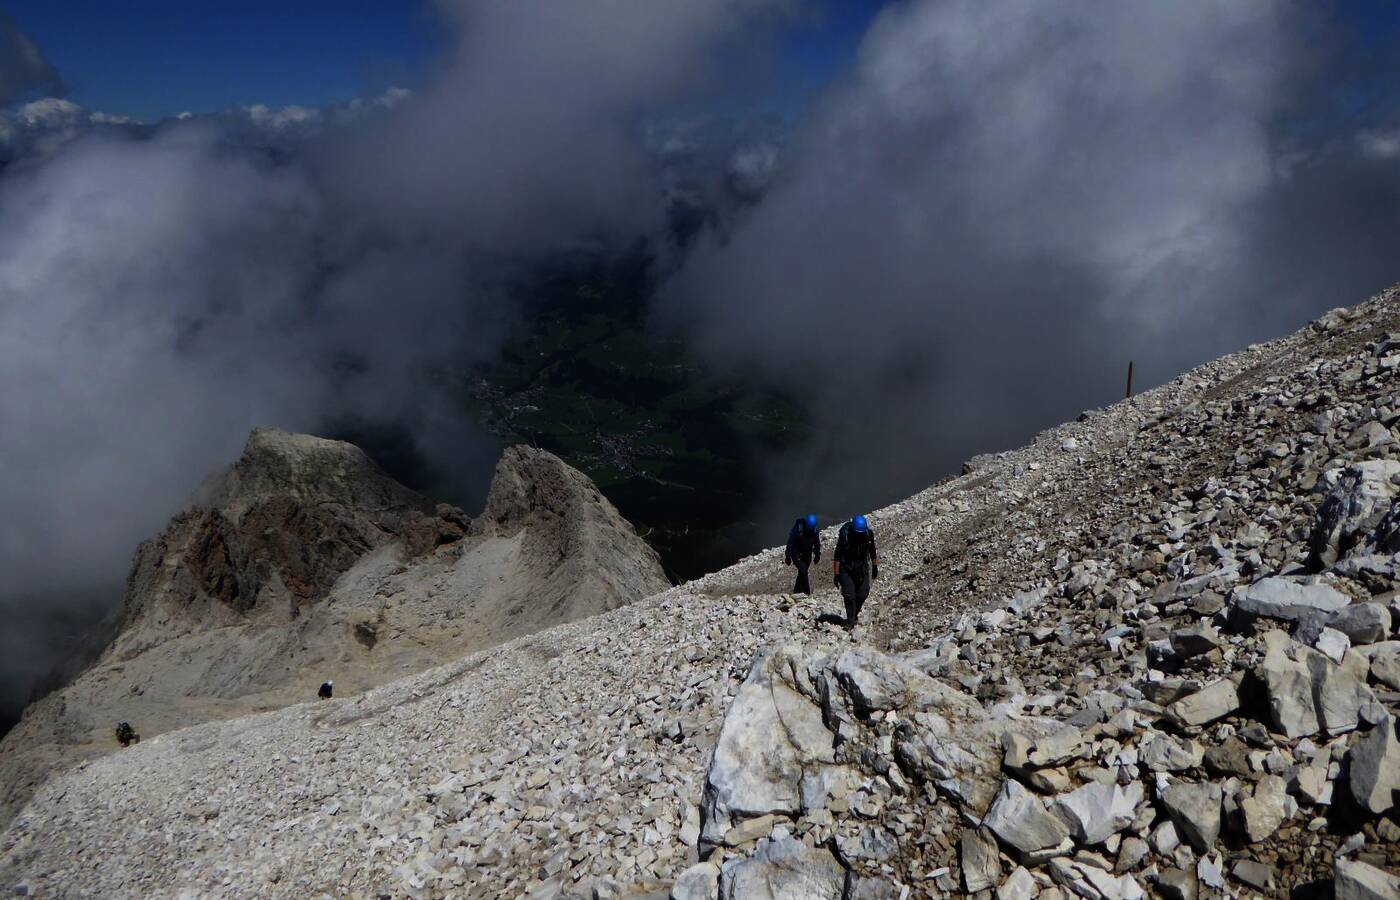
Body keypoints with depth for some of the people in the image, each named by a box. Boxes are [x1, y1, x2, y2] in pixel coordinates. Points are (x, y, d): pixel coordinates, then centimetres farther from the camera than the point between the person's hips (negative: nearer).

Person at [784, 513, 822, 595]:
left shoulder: (815, 531, -10)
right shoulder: (797, 529, -24)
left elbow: (817, 543, 8)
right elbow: (790, 542, -18)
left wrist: (817, 555, 13)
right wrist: (788, 556, -16)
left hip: (807, 554, 5)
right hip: (796, 554, -5)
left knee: (802, 573, 10)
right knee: (803, 571, -18)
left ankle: (797, 592, 24)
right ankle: (807, 592, -12)